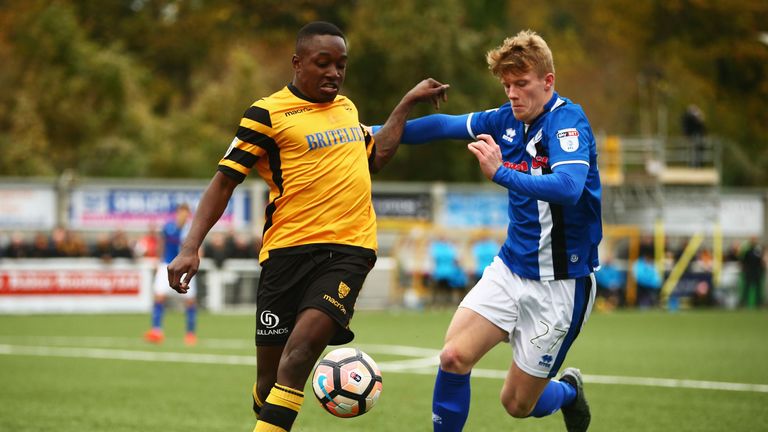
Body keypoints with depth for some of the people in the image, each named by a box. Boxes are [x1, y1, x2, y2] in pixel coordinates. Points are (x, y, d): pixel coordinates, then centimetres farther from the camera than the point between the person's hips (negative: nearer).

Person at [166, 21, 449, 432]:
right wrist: (190, 248, -10)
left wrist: (408, 102, 34)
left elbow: (375, 157, 35)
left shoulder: (346, 107, 17)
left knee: (304, 343, -22)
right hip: (288, 249, -2)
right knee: (270, 370, 1)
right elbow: (224, 182, -1)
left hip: (348, 248, 2)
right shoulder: (267, 114, -1)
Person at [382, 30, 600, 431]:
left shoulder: (567, 121, -19)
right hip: (510, 268, 6)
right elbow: (444, 124, 16)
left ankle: (569, 391, 36)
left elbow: (569, 188, -36)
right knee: (454, 357, -15)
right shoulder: (507, 119, 3)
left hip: (560, 284, -6)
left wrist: (502, 172, -44)